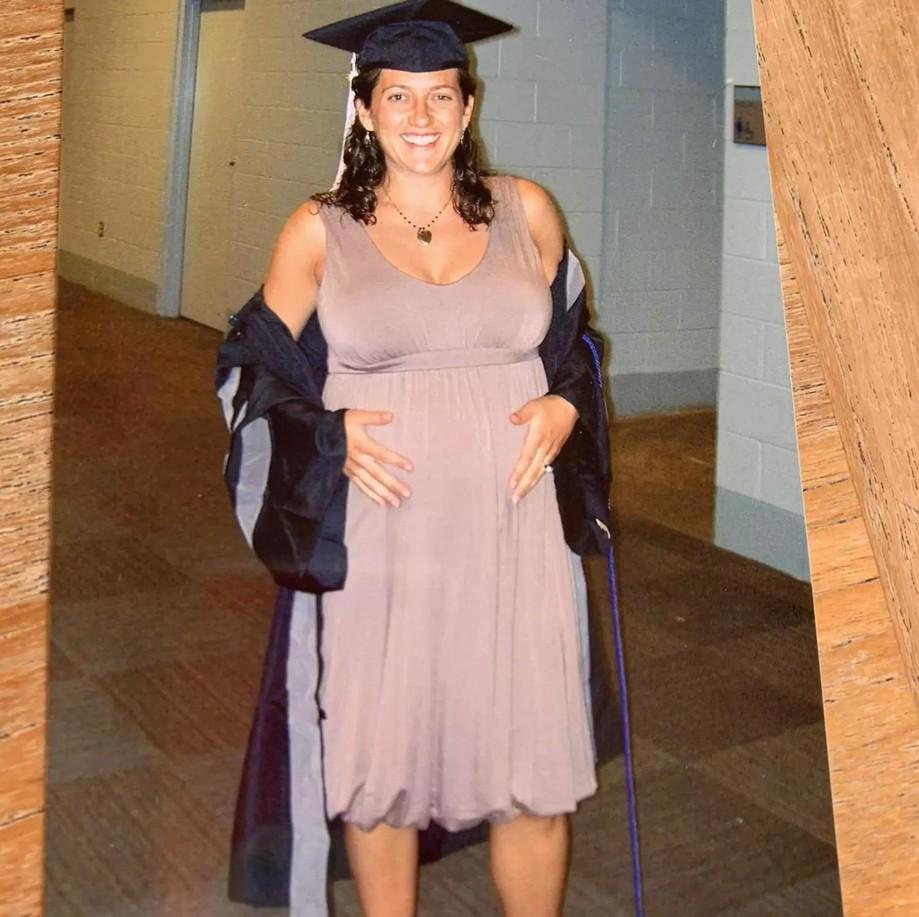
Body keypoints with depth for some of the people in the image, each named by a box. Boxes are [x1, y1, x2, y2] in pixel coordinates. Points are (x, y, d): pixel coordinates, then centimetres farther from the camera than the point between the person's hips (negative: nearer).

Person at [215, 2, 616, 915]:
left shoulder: (526, 211, 5)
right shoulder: (319, 232, 0)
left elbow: (573, 338, 16)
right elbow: (257, 362, 6)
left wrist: (563, 406, -4)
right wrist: (331, 434, -11)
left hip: (512, 533, 1)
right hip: (375, 541, -1)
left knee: (533, 766, 5)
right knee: (378, 762, 9)